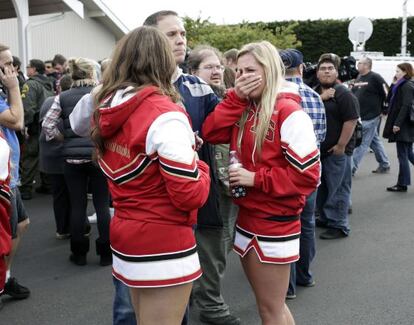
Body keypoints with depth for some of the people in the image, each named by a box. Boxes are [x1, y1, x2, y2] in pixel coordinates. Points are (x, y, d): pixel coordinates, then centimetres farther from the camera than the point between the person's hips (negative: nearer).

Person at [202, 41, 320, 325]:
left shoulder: (288, 113, -17)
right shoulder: (245, 109, 8)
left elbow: (307, 176, -20)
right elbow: (212, 133, -4)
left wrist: (256, 178, -19)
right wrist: (236, 98, -11)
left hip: (275, 224, -8)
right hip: (247, 218, 8)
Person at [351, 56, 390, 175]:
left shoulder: (375, 77, -11)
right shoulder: (358, 78, 13)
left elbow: (387, 94, -10)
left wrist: (383, 110, -4)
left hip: (370, 117, -8)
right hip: (360, 116, 8)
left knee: (362, 143, -5)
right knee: (375, 141, 16)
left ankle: (351, 168, -4)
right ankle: (384, 165, 27)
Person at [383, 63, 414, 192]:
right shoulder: (402, 85, 15)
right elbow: (393, 101, 18)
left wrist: (397, 123, -23)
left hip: (403, 127, -10)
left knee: (402, 155, -2)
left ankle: (402, 184, 5)